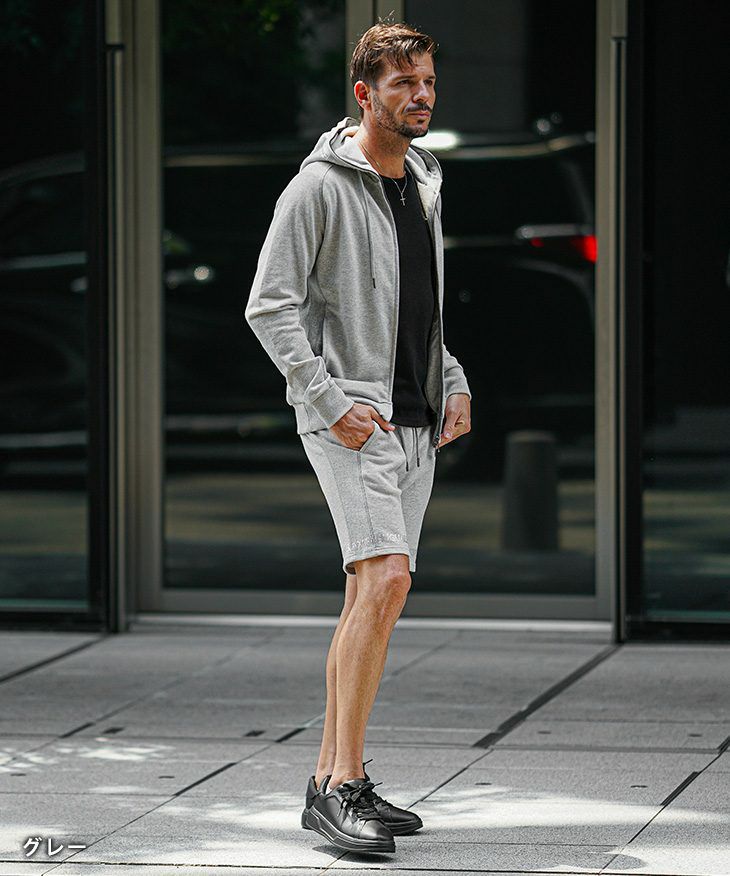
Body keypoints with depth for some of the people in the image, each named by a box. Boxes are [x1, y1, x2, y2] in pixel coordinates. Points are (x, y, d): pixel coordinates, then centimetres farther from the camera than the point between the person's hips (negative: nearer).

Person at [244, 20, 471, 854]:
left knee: (370, 596, 9)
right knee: (386, 578, -20)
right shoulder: (320, 186, -8)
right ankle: (343, 786, -19)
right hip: (351, 419, -8)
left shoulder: (424, 186, 16)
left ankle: (331, 778, 15)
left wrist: (453, 383, 12)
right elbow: (269, 306, -11)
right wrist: (330, 400, -17)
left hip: (414, 420, 8)